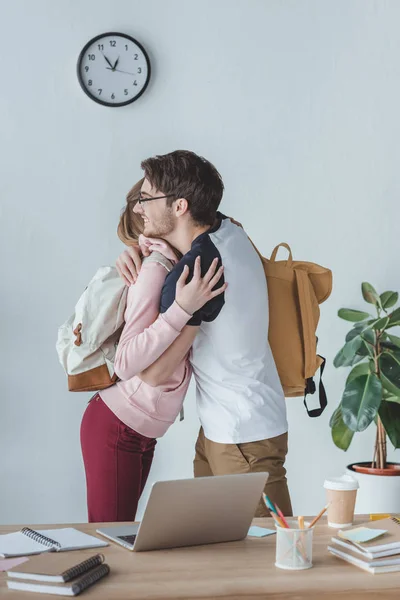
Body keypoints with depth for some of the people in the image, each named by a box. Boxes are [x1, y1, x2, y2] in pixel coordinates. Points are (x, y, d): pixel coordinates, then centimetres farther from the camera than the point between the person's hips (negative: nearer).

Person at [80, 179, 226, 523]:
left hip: (141, 434, 8)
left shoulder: (180, 267, 5)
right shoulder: (156, 269, -19)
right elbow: (126, 363, -24)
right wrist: (183, 308, -33)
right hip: (115, 428, -8)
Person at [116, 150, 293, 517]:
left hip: (244, 439, -9)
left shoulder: (191, 274, -25)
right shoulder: (229, 230, 0)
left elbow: (157, 374, -17)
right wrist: (139, 254, 1)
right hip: (217, 428, 9)